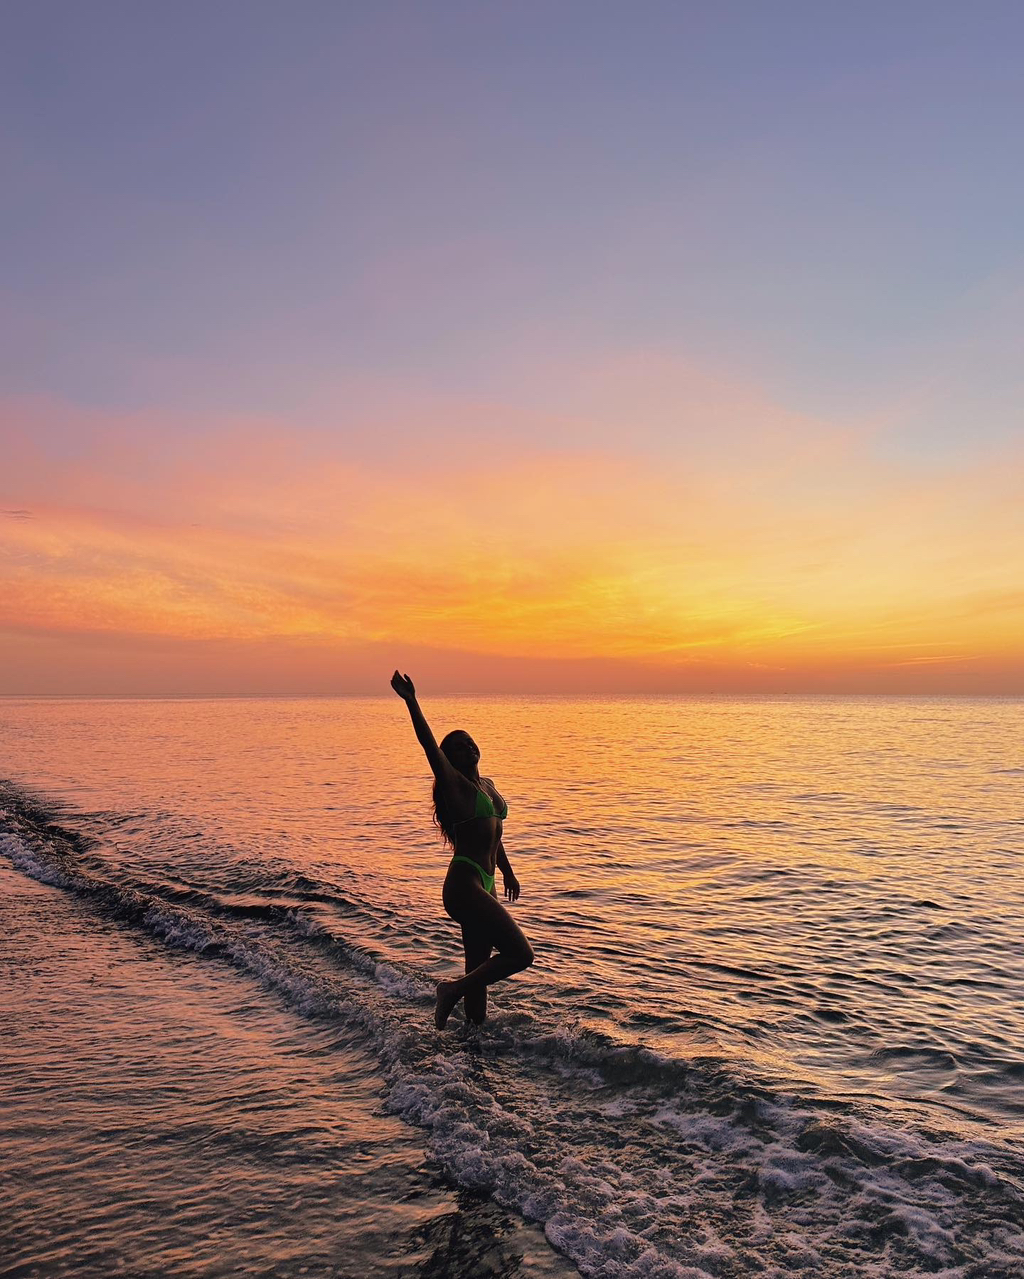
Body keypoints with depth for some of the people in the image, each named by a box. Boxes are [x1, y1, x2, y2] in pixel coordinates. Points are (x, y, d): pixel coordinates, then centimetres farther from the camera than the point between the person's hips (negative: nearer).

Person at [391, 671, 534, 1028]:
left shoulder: (487, 785, 17)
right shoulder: (454, 783, -5)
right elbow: (429, 745, -20)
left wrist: (507, 873, 37)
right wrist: (411, 702, -29)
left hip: (483, 885, 8)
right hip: (464, 883, -8)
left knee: (478, 971, 14)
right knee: (520, 954, -12)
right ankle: (453, 990, 2)